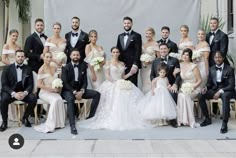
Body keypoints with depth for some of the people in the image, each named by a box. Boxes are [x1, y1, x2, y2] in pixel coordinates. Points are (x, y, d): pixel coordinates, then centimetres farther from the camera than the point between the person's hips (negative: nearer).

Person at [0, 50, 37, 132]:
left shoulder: (28, 69, 5)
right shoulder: (7, 68, -1)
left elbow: (30, 85, 2)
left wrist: (25, 93, -20)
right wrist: (14, 94, -24)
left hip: (23, 92, 2)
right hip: (10, 92, -2)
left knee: (33, 99, -26)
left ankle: (25, 118, 0)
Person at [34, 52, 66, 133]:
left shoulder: (54, 68, 13)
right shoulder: (42, 70, -6)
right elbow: (39, 85, -10)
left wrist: (59, 88, 1)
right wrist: (51, 89, -16)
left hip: (54, 92, 5)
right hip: (45, 92, -4)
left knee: (60, 100, -30)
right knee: (56, 100, -33)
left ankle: (58, 123, -23)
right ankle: (50, 125, -27)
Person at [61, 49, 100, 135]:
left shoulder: (83, 66, 7)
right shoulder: (66, 67, -4)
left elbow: (85, 81, 5)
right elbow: (65, 83, -11)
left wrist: (81, 91, -15)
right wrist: (74, 92, -23)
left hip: (79, 90, 5)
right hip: (68, 90, -5)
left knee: (97, 94, -13)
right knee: (70, 99, -38)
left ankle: (91, 117, -9)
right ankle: (72, 126, -42)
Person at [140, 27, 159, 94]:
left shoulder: (155, 44, -6)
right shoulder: (143, 44, 12)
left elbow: (159, 58, -7)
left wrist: (150, 61, -16)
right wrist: (142, 61, 2)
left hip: (151, 67, -6)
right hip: (143, 68, 6)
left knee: (150, 85, -10)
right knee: (144, 85, 7)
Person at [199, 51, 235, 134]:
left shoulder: (229, 69, -6)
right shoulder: (212, 69, 9)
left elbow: (231, 85, -12)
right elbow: (209, 82, 13)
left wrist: (220, 91, -25)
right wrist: (206, 88, -11)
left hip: (226, 90, -5)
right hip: (214, 89, 5)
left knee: (225, 96, -40)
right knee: (201, 96, -20)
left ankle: (225, 123, -36)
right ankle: (207, 119, -4)